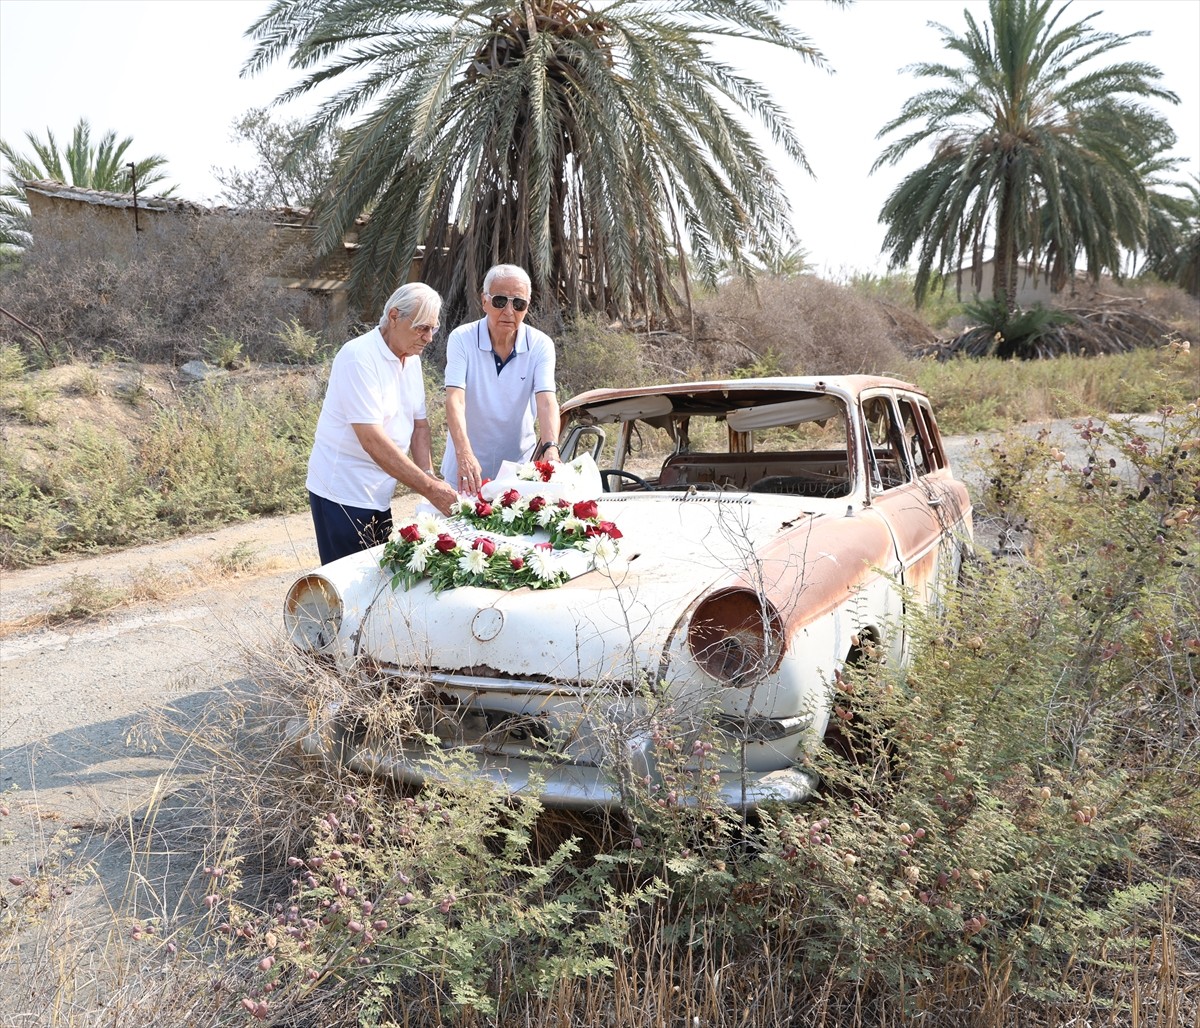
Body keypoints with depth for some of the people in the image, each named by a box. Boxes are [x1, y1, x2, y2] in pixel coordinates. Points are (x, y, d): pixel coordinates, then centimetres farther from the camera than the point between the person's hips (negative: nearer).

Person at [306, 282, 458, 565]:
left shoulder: (412, 358, 6)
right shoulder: (359, 358, -20)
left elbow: (419, 424, 10)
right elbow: (372, 440, -27)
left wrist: (430, 477, -8)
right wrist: (429, 488, -29)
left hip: (378, 495, 8)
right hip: (343, 495, -8)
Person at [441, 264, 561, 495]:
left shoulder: (541, 345, -9)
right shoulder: (461, 339, -12)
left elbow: (546, 400, -21)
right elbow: (455, 400, -23)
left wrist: (551, 448, -40)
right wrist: (464, 454, -39)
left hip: (519, 467, 1)